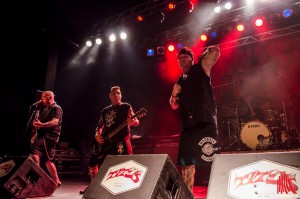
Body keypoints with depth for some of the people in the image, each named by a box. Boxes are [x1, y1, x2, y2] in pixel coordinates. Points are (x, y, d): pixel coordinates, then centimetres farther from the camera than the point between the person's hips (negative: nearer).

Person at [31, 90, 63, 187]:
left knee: (33, 150, -28)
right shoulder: (45, 109, 23)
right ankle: (56, 181, 20)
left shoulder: (56, 108, -6)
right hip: (43, 136, 9)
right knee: (48, 160, 11)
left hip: (50, 136, -9)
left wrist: (41, 125, -35)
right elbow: (40, 120, 29)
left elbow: (55, 122, -22)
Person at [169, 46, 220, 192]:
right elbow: (174, 106, 22)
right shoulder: (180, 81, 21)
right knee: (187, 163, 11)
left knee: (212, 161, -9)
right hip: (187, 126, 7)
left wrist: (204, 55, 11)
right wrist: (174, 94, 3)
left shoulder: (200, 70, 6)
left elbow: (215, 51, -7)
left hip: (205, 123, -6)